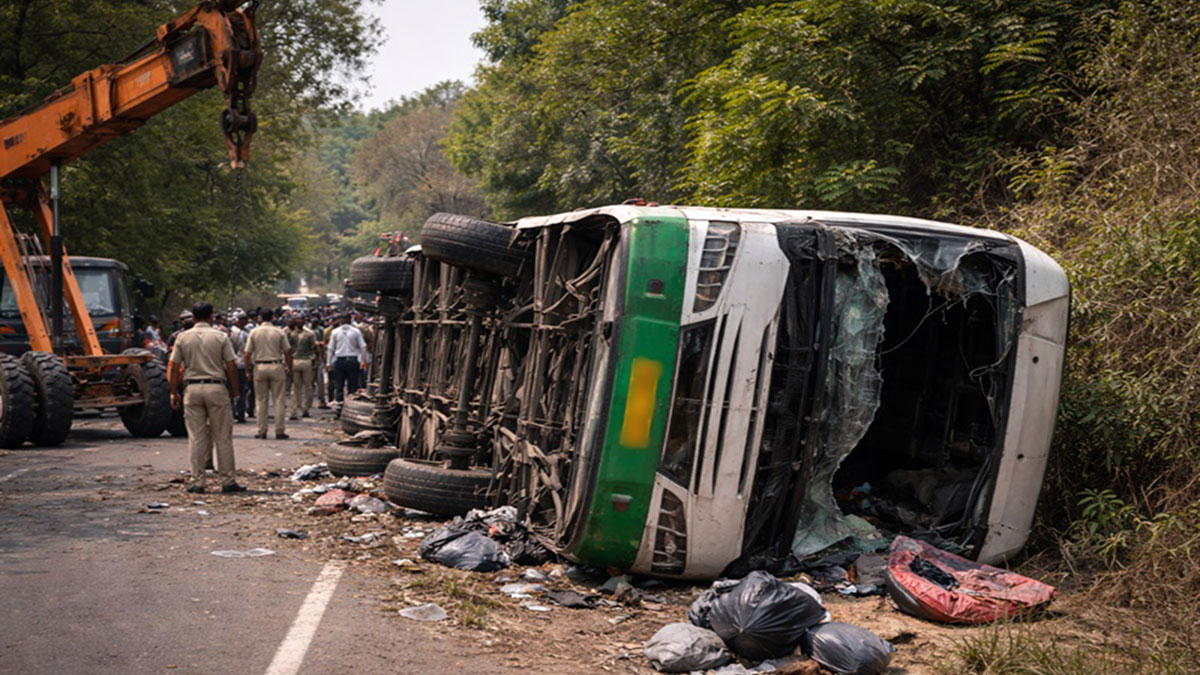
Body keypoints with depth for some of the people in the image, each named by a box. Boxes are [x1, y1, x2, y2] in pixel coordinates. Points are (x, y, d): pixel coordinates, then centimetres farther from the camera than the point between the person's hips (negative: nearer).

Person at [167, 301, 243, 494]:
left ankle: (197, 481, 7)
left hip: (192, 388, 2)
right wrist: (234, 390, 9)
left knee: (196, 438, 6)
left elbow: (173, 368, 3)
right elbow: (231, 367, -4)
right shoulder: (221, 337, -1)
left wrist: (174, 393, 11)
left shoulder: (182, 337, 4)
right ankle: (227, 481, 6)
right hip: (216, 387, -2)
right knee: (223, 437, 4)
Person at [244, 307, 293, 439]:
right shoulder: (279, 332, -2)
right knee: (279, 400, 3)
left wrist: (248, 370, 7)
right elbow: (287, 352, -2)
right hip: (276, 366, -1)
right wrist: (290, 369, 7)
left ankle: (261, 431, 10)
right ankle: (279, 431, 2)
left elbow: (247, 354, -1)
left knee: (262, 401, 9)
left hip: (259, 367, 1)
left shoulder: (254, 332, 0)